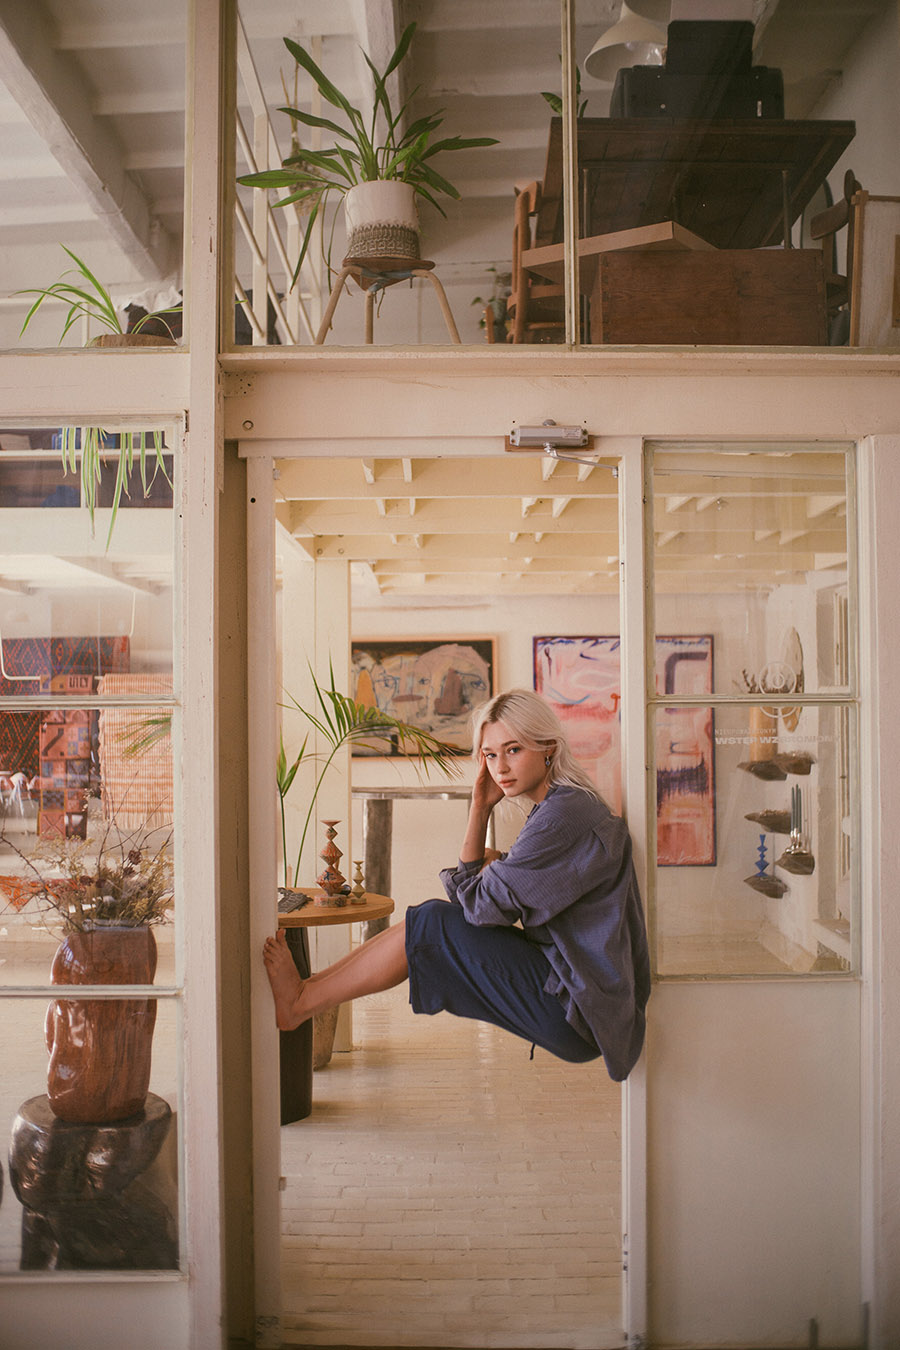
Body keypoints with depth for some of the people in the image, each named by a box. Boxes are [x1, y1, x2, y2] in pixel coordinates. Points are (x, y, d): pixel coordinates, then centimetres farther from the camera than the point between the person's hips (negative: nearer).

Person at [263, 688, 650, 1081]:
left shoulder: (567, 814, -19)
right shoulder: (556, 808, 13)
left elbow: (482, 903, -17)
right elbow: (475, 881, 15)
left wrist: (456, 879, 5)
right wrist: (480, 809, 4)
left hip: (576, 1015, -10)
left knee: (431, 924, -10)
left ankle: (299, 1003, 2)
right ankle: (311, 984, 10)